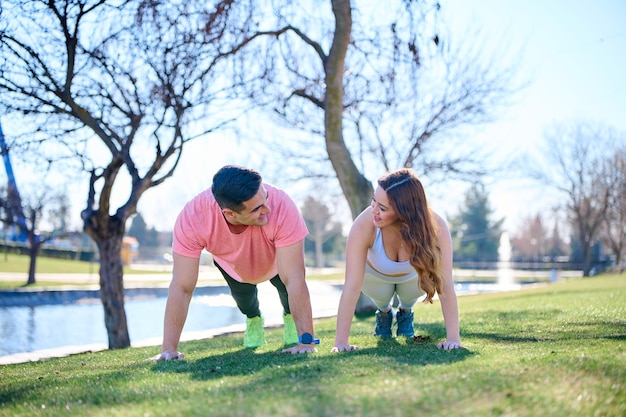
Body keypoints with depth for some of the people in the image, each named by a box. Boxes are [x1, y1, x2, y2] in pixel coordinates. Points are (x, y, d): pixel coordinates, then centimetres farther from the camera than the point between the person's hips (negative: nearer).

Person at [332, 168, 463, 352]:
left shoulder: (435, 227, -39)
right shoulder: (364, 226, -42)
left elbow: (445, 285, -39)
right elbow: (351, 286, -42)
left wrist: (453, 338, -44)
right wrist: (341, 341, -45)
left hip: (413, 276, 1)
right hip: (375, 275, -1)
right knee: (381, 296, -15)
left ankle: (405, 312, 21)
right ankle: (384, 312, 22)